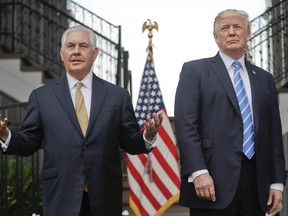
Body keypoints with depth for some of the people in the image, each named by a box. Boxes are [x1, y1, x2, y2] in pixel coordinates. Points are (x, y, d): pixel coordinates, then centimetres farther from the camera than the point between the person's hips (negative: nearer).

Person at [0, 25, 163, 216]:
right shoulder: (41, 96, 6)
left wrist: (148, 136, -14)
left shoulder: (118, 95, 7)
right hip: (61, 198, 0)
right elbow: (29, 142, 6)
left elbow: (130, 143, 7)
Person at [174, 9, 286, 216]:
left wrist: (277, 181, 7)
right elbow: (185, 124, -5)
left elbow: (274, 133, 15)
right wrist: (198, 172, -16)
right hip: (213, 180, -4)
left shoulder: (264, 78, 17)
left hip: (255, 181, 4)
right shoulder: (195, 70, 5)